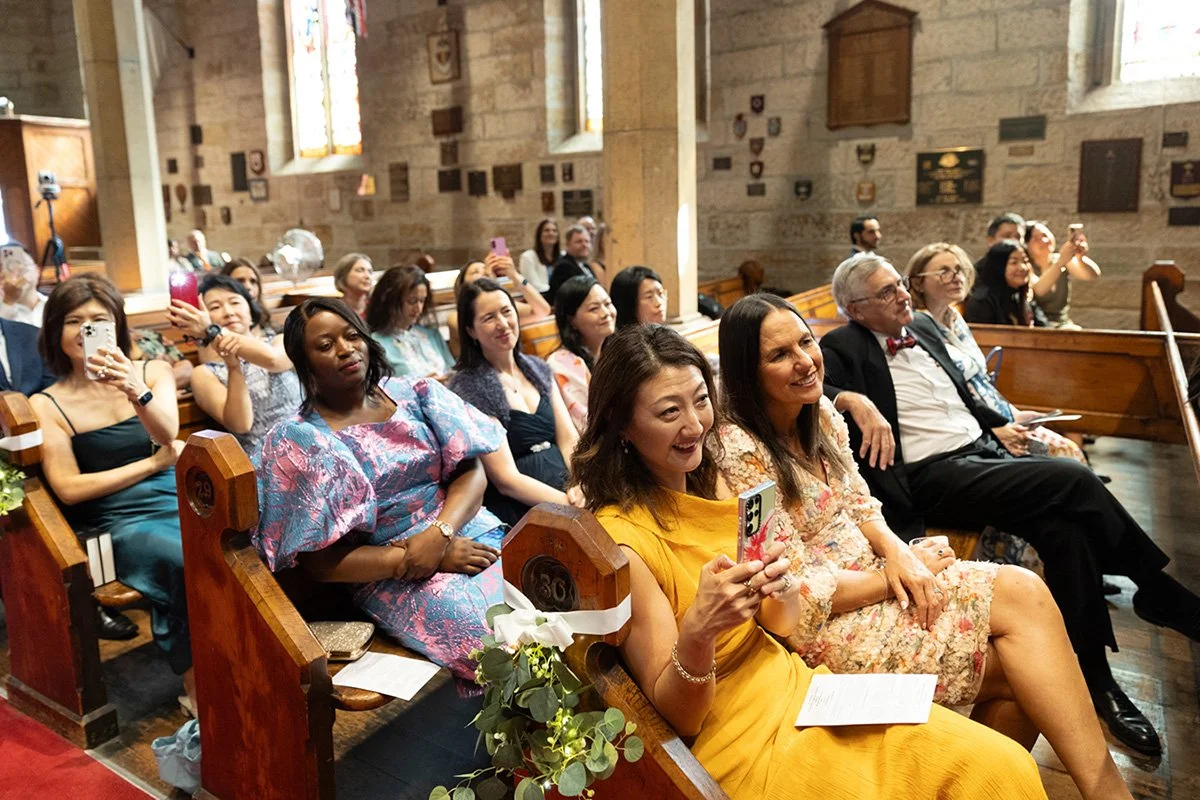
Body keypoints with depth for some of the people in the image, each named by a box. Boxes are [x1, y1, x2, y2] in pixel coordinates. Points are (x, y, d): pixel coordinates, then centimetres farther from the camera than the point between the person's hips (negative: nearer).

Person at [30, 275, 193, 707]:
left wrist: (137, 392, -30)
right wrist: (154, 463, -3)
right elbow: (68, 489, -1)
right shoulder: (48, 405, 6)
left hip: (184, 501, 2)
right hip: (124, 524, -2)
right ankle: (200, 687, -15)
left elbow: (167, 433, -9)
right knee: (190, 565, -33)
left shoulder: (154, 372, 11)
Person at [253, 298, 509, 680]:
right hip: (393, 574, -4)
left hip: (471, 531, 5)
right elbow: (321, 562, -4)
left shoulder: (415, 394, 10)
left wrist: (439, 534, -15)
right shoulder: (298, 441, -1)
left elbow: (471, 470, 4)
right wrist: (411, 560, -13)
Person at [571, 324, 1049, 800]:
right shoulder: (621, 538, -19)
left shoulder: (711, 482, 2)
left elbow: (783, 624, 7)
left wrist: (781, 589, -16)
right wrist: (696, 633, -33)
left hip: (793, 685, 6)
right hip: (745, 743, -6)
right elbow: (677, 717, -13)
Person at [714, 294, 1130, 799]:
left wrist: (895, 550, -8)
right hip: (825, 626, -7)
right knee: (1020, 594, -15)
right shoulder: (741, 451, -21)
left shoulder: (819, 412, 4)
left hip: (873, 575, 7)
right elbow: (800, 594, -19)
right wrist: (891, 577, -10)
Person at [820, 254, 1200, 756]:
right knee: (1073, 481, -22)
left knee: (1063, 526, -20)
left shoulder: (924, 328, 20)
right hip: (935, 475, -7)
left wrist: (1001, 427, 13)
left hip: (985, 451, 7)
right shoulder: (843, 349, -2)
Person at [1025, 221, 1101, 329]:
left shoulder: (1065, 262, 6)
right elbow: (1039, 290, -26)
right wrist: (1061, 262, -39)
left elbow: (1093, 275, -12)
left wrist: (1080, 258, -33)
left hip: (1064, 326, 4)